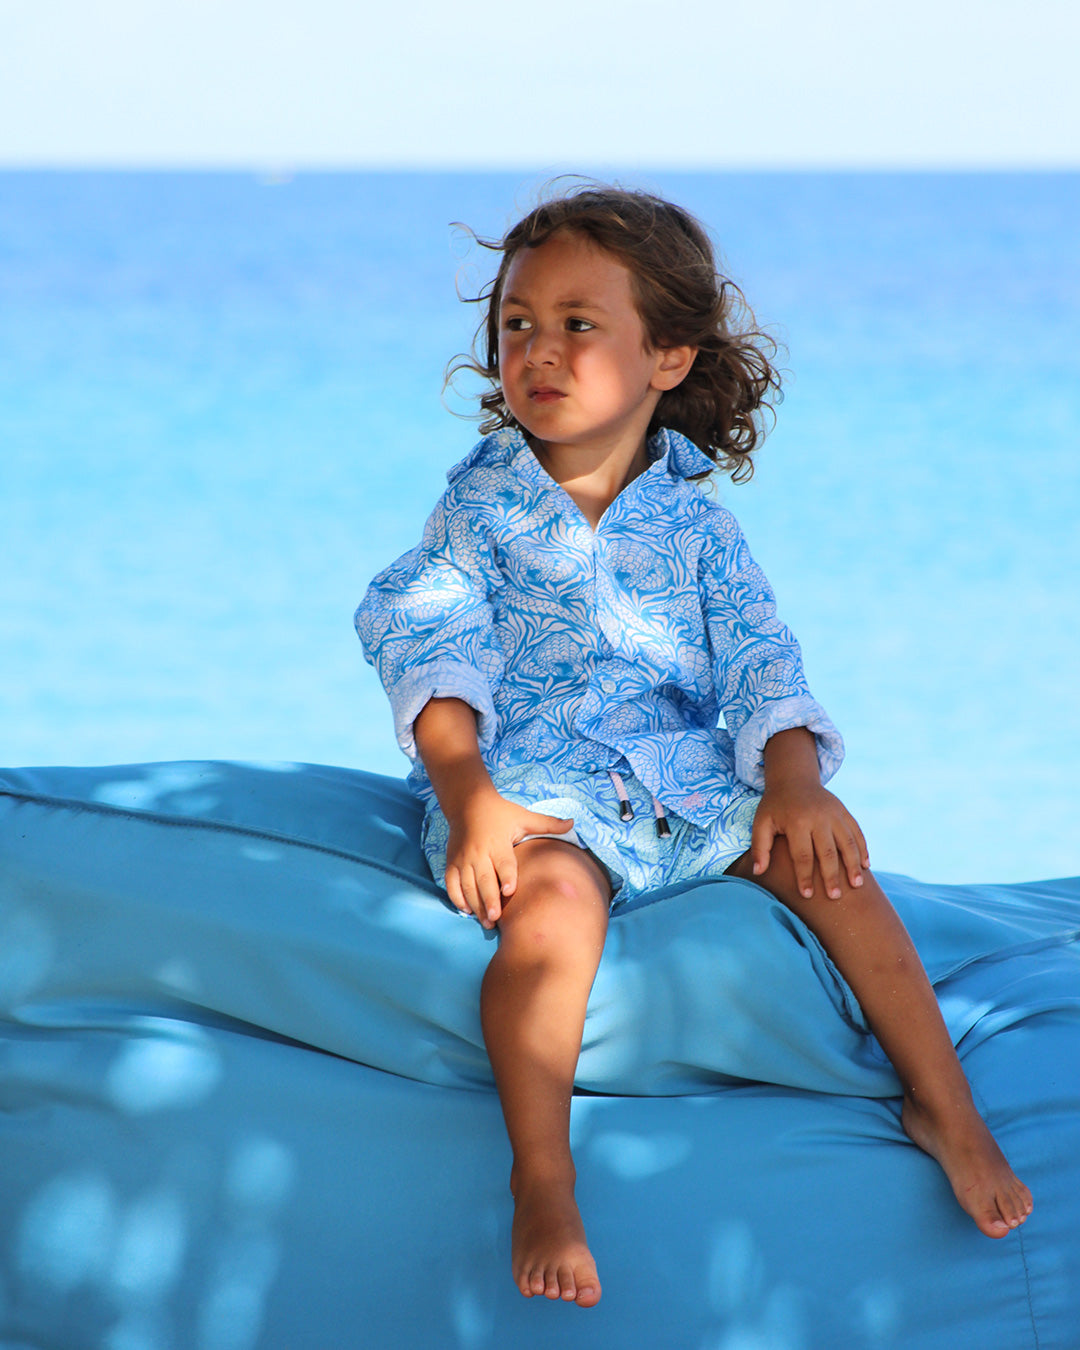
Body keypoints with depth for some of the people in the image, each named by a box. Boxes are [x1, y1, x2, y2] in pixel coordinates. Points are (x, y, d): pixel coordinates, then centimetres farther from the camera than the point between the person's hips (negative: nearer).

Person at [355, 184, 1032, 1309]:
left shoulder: (693, 520, 8)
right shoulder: (481, 501, 2)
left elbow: (756, 654, 3)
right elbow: (432, 651, -7)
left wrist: (795, 783, -15)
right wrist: (467, 796, -22)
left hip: (686, 777, 3)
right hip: (531, 783, -3)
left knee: (828, 862, -14)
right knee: (554, 905, -34)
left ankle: (944, 1109, 0)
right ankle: (544, 1184, -30)